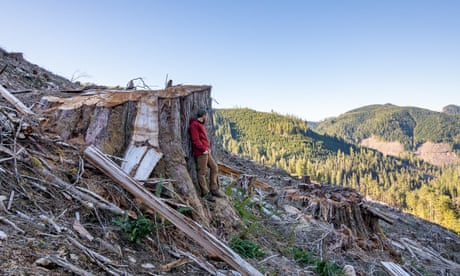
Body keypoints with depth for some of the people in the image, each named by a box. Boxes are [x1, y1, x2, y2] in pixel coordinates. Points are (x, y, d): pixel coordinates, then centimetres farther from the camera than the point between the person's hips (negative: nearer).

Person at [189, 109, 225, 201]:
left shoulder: (201, 125, 21)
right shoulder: (194, 125, -10)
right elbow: (195, 140, -18)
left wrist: (208, 148, 11)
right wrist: (203, 149, -16)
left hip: (206, 152, 10)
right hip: (200, 153, -10)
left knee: (214, 167, 12)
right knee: (202, 172, -3)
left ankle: (214, 189, 18)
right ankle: (205, 193, 4)